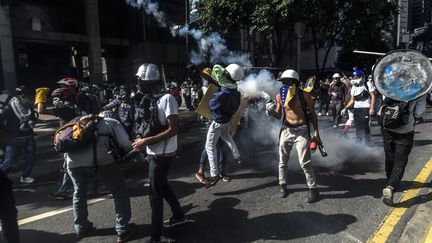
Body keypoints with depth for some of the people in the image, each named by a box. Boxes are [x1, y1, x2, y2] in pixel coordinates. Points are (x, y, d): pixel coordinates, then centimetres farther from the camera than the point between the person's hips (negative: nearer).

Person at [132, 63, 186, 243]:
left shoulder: (167, 99, -20)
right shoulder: (152, 99, 7)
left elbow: (173, 130, -23)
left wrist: (146, 141, -23)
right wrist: (143, 139, 1)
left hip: (162, 154, -9)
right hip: (155, 153, 9)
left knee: (155, 194, 1)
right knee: (162, 186, 22)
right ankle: (179, 216, 43)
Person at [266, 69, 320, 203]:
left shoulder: (304, 95, -9)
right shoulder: (280, 96, 0)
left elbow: (313, 114, -1)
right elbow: (279, 115, 6)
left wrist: (316, 131, -5)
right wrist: (270, 111, -15)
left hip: (301, 131, -4)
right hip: (286, 130, 4)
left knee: (305, 163, -6)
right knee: (282, 161, 11)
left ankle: (313, 189, 10)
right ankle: (283, 185, 29)